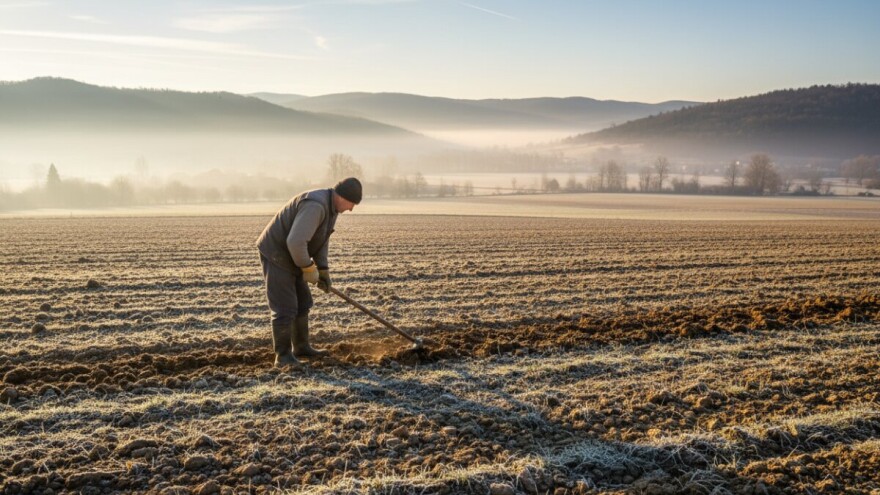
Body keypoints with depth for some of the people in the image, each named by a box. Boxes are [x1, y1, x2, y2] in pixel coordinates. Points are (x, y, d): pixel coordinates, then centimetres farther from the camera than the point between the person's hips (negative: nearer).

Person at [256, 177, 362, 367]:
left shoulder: (331, 207, 4)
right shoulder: (315, 206, -29)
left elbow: (321, 239, 15)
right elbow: (295, 242, -35)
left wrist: (323, 270, 7)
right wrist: (309, 268, -20)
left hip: (291, 256, 10)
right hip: (275, 254, -10)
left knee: (302, 303, 16)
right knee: (285, 308, -7)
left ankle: (301, 348, 29)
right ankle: (283, 356, 5)